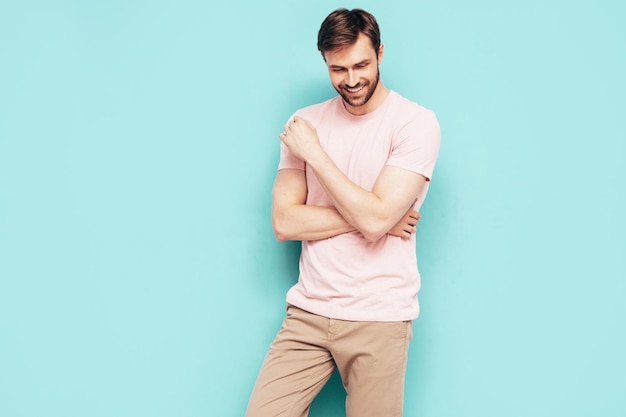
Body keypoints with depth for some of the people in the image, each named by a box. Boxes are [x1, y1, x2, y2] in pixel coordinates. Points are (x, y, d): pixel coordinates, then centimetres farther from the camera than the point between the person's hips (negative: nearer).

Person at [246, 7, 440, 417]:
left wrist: (313, 152, -10)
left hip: (377, 318, -3)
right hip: (308, 312, 4)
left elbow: (374, 218, -17)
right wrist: (365, 215, -11)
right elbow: (284, 222, -1)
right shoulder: (305, 123, 7)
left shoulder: (416, 122, -7)